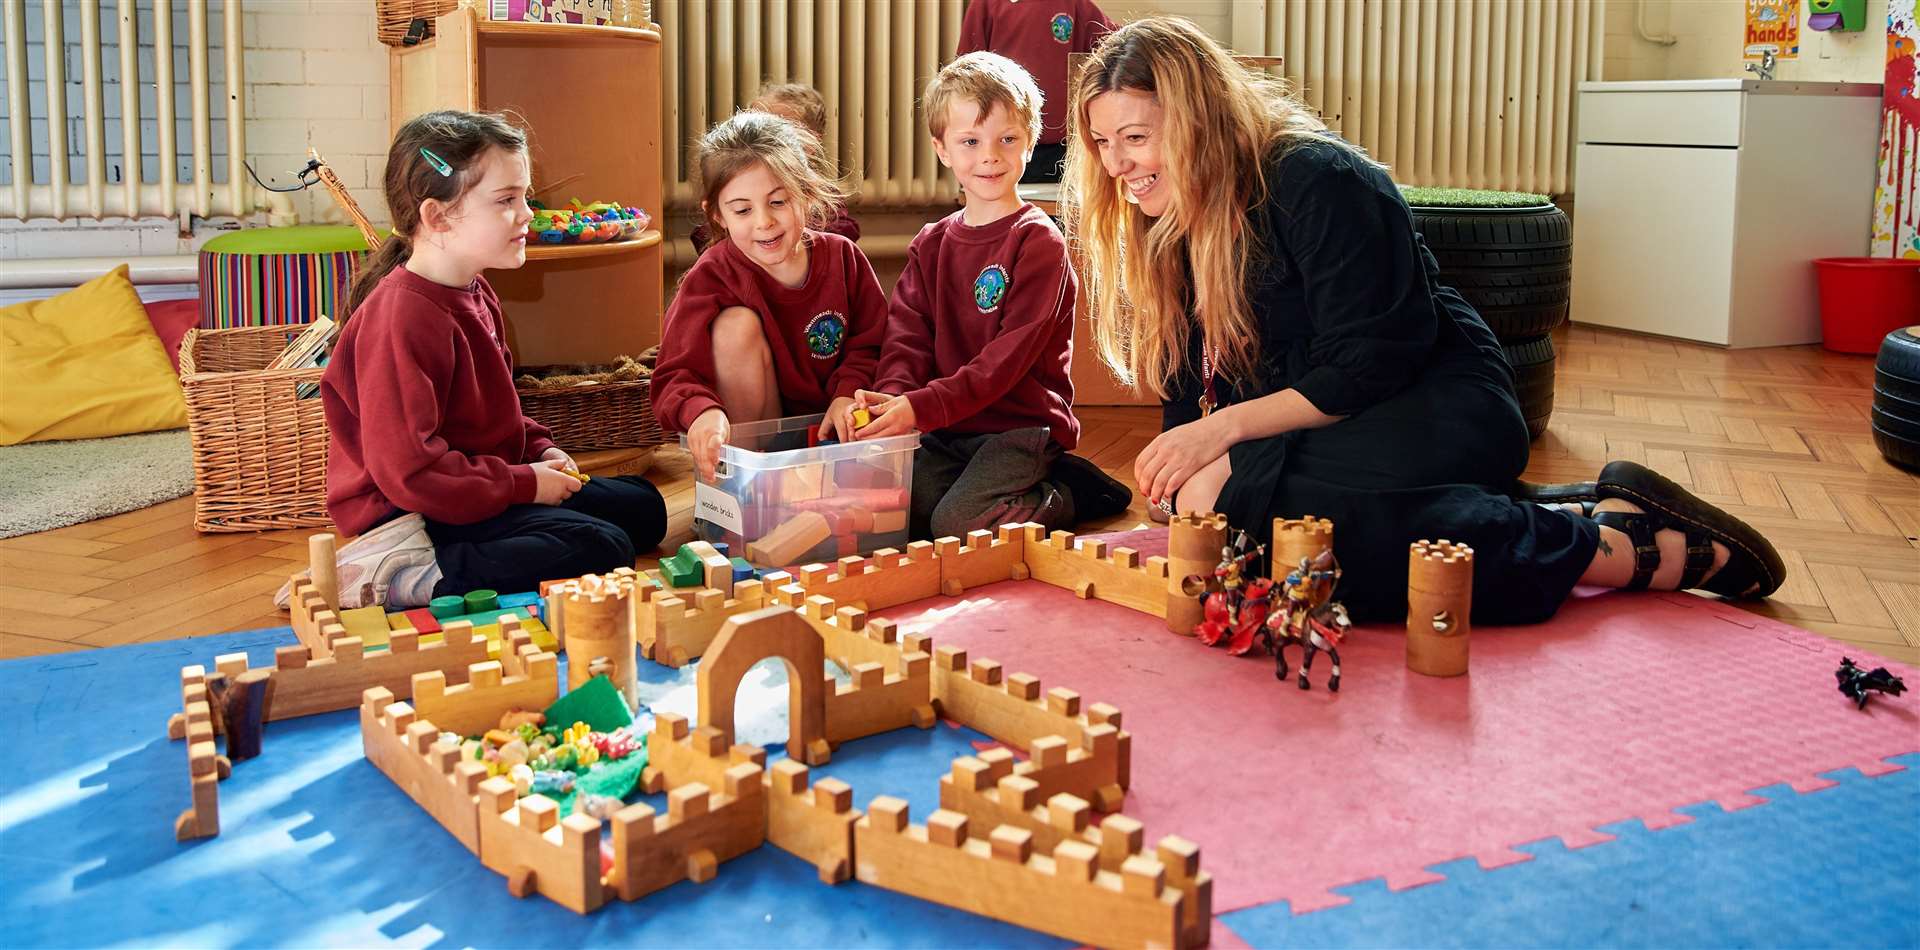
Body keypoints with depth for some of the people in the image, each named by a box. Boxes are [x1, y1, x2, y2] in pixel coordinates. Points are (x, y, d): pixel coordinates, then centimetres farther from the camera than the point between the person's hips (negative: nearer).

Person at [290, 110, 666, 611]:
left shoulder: (475, 294, 9)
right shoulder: (405, 318, -23)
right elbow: (407, 469, -28)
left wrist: (540, 450, 5)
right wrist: (524, 483, -19)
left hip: (483, 489, 11)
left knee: (643, 507, 16)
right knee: (602, 550, -23)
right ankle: (404, 579, -20)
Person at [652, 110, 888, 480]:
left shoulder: (842, 257, -8)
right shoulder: (710, 278, -16)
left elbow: (870, 344, 1)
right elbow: (677, 377, -24)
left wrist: (847, 394, -19)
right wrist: (702, 411, -47)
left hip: (827, 434, 1)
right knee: (736, 325, -28)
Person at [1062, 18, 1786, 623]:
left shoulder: (1317, 182, -15)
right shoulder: (1167, 230, 9)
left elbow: (1369, 365, -19)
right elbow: (1189, 389, 9)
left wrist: (1229, 427, -23)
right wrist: (1178, 453, -10)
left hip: (1444, 412, -9)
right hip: (1332, 427, 9)